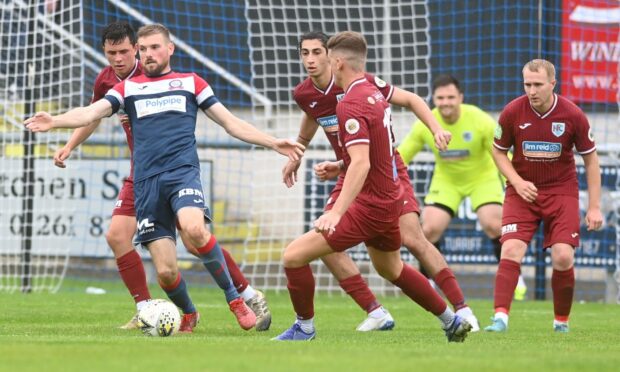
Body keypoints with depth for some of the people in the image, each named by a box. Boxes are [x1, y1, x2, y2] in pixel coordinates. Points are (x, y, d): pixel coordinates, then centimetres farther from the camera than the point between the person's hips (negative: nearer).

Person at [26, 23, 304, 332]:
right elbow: (92, 113, 3)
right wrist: (54, 121, -16)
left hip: (182, 172, -2)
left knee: (193, 228, -34)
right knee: (165, 272, -7)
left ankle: (234, 297, -17)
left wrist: (272, 143, 10)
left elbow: (231, 123, 19)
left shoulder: (190, 82, 18)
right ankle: (188, 314, 24)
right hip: (146, 183, 2)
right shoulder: (128, 87, 19)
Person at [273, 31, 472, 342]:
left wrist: (336, 211, -38)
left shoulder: (351, 105, -20)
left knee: (294, 256, -9)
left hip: (370, 205, -10)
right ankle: (453, 323, 39)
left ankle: (304, 328, 4)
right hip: (389, 200, 10)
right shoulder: (375, 94, 9)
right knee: (391, 269, 31)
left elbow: (361, 164, -31)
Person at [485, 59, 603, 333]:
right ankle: (500, 318, -21)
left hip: (561, 190, 0)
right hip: (523, 190, 0)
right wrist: (517, 182, -11)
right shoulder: (512, 112, -10)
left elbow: (591, 159, 0)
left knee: (563, 257, -11)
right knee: (511, 251, -17)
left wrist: (594, 207, -3)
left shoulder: (573, 115, -11)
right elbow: (498, 151, 6)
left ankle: (561, 321, 9)